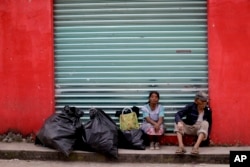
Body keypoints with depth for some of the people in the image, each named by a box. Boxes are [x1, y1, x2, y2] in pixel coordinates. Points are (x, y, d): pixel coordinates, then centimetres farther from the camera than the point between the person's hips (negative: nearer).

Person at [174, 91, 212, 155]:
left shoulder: (208, 110, -5)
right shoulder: (190, 107, -10)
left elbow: (209, 124, 6)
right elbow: (177, 114, -18)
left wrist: (207, 136, -3)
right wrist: (179, 122, -40)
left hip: (200, 130, 0)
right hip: (188, 128, 0)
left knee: (205, 123, -31)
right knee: (177, 123, -27)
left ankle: (196, 147, -44)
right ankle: (181, 146, -41)